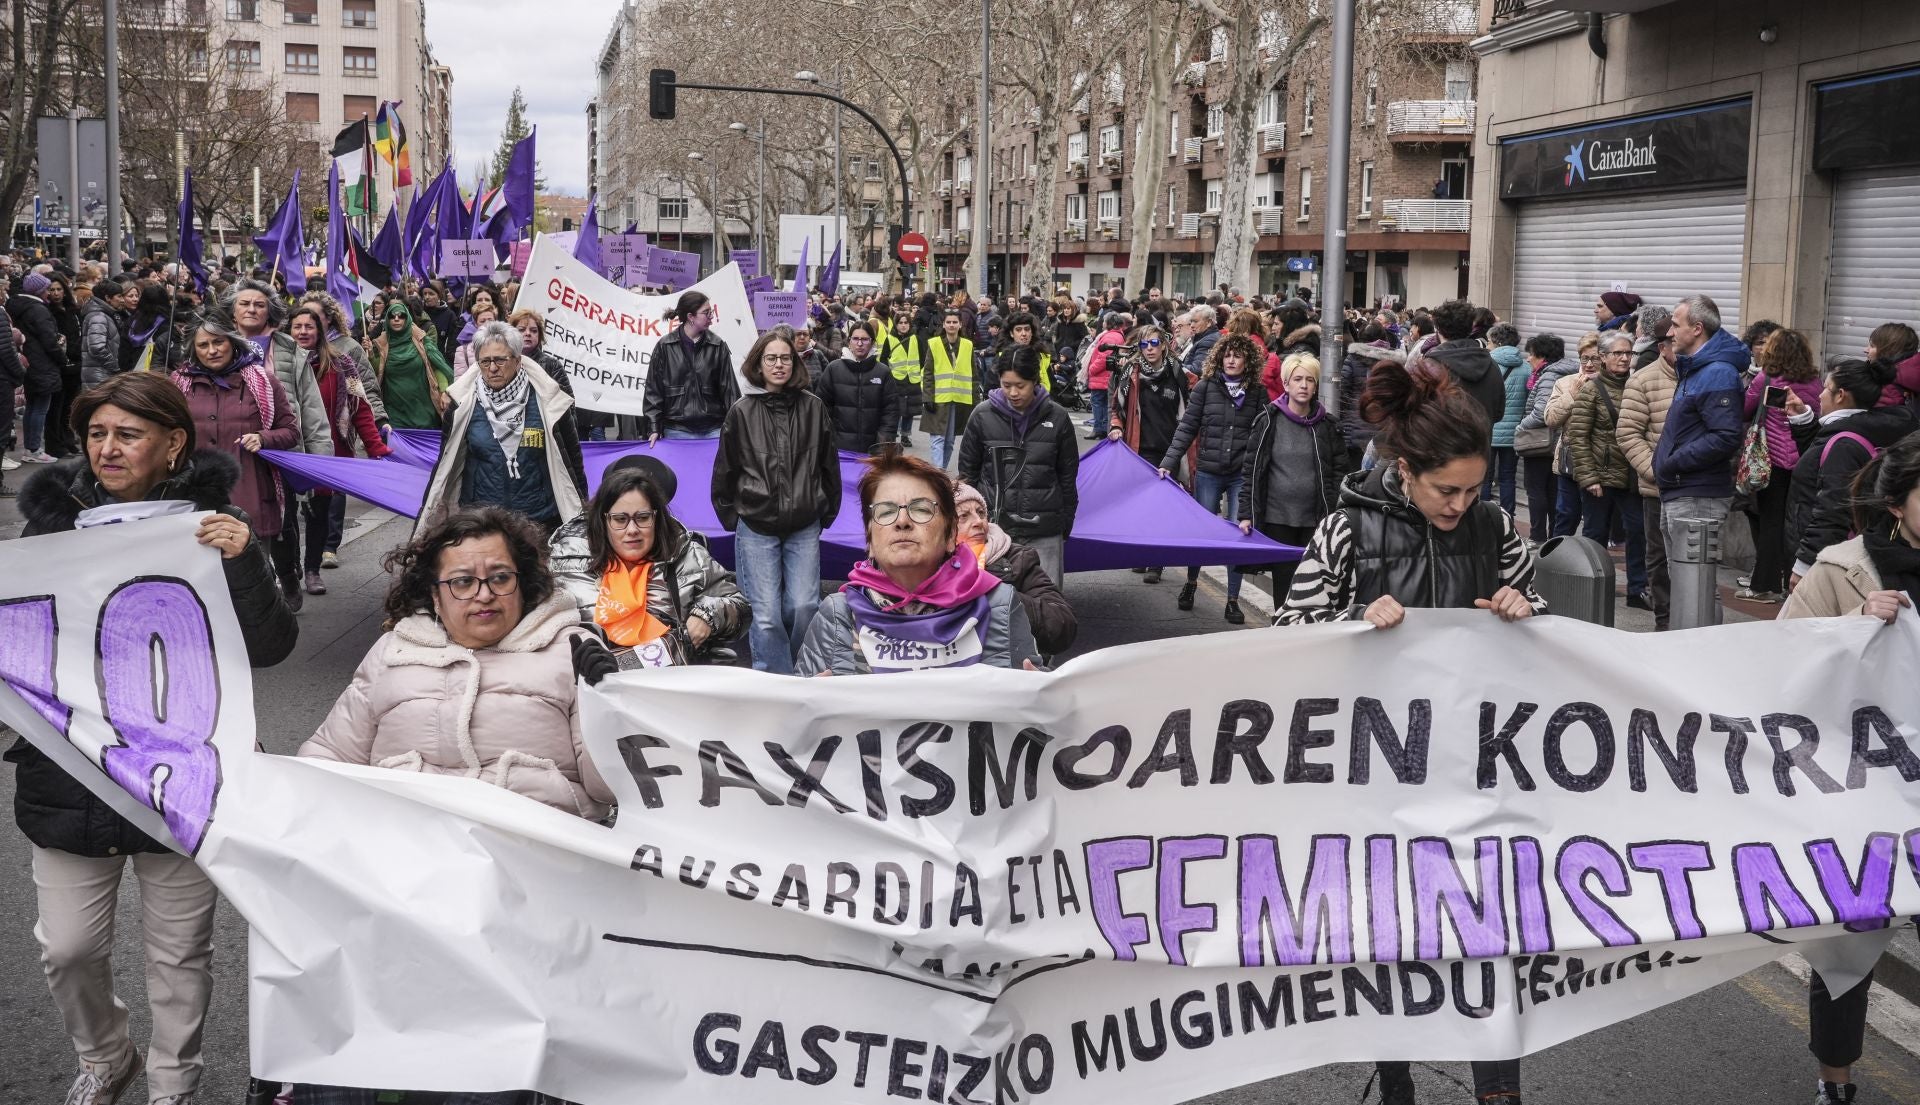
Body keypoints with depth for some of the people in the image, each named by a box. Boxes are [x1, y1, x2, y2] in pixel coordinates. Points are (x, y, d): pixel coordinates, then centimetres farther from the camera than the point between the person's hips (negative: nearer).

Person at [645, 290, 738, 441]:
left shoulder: (718, 346, 4)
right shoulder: (665, 347, 1)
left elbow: (729, 387, 5)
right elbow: (654, 388, 4)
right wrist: (655, 428, -1)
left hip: (713, 430, 1)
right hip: (677, 431, -1)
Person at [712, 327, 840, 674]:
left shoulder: (813, 408, 3)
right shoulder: (742, 412, 1)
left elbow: (829, 466, 11)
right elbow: (725, 472, 9)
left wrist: (827, 513, 11)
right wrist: (732, 517, 8)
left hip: (804, 528, 1)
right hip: (756, 528, -1)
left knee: (804, 607, -3)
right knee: (766, 613, -4)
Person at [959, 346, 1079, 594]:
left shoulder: (1056, 418, -1)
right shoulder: (983, 416, -2)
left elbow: (1068, 477, 8)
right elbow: (967, 471, 8)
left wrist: (1066, 523, 10)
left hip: (1044, 530, 0)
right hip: (994, 525, 0)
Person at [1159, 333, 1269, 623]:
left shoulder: (1258, 392, 2)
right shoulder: (1205, 387, 0)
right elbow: (1187, 428, 1)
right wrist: (1168, 462, -6)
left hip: (1243, 474, 0)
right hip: (1208, 472, 0)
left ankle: (1233, 600, 10)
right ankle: (1191, 583, 34)